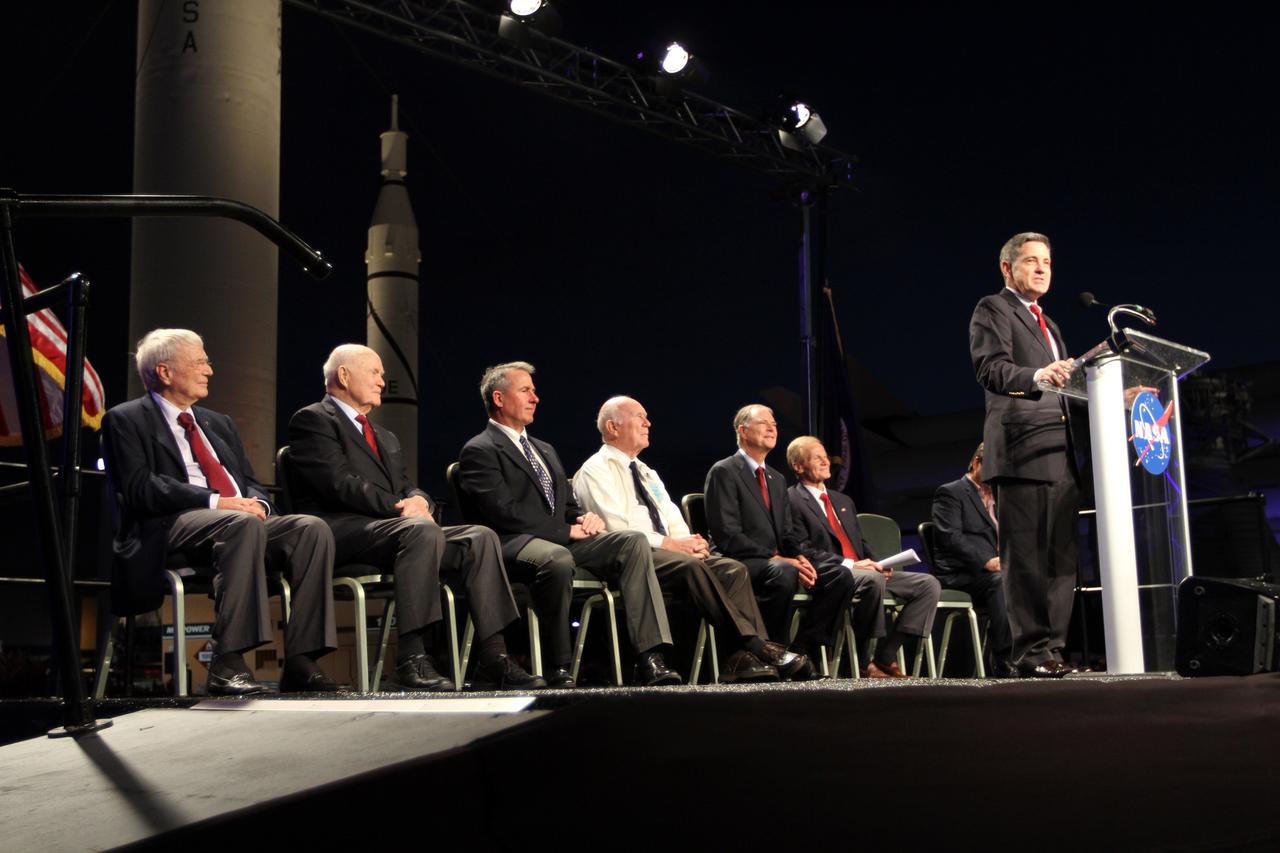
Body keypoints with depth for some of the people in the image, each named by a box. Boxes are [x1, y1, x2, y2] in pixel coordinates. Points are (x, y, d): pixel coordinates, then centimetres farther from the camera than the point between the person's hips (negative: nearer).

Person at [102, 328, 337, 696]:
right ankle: (227, 664, -40)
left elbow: (252, 482, 24)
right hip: (172, 527, -7)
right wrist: (216, 502, -17)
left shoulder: (219, 424, 29)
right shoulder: (126, 420, 7)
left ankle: (299, 662, -26)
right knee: (245, 525, -38)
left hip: (242, 518, 7)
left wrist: (256, 502, -3)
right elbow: (139, 489, -8)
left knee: (313, 528, -21)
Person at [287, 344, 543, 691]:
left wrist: (419, 500, -4)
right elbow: (340, 483, -10)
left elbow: (406, 487, 21)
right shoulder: (313, 419, 5)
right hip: (342, 531, -8)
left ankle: (492, 660, -20)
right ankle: (412, 657, -36)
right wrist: (400, 507, -16)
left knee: (480, 537, -14)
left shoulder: (386, 438, 33)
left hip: (388, 526, 8)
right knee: (423, 530, -36)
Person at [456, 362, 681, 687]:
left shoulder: (545, 450, 29)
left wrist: (585, 517, 3)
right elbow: (504, 513, -12)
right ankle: (559, 669, -27)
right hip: (515, 544, -8)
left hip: (563, 540, 8)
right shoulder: (479, 451, 1)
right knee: (557, 558, -41)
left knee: (634, 541, -17)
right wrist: (567, 531, -13)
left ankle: (649, 660, -26)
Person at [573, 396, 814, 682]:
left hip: (667, 551, 8)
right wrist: (670, 544, -15)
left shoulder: (647, 473, 28)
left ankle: (746, 658, -33)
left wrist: (689, 541, -4)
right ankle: (756, 646, -35)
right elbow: (617, 527, -13)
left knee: (734, 569, -16)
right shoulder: (596, 470, 1)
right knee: (692, 566, -34)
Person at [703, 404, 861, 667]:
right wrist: (776, 559, -20)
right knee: (784, 574, -39)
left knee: (841, 575, -15)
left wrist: (800, 556, -5)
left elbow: (791, 532, 19)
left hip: (779, 561, 8)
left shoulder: (777, 480, 24)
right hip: (742, 565, -8)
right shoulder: (723, 472, -2)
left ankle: (801, 650, -14)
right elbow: (727, 536, -13)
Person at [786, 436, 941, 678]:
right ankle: (863, 661, -26)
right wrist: (848, 564, -18)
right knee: (873, 579, -38)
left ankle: (886, 656, -15)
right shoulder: (792, 500, -1)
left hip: (863, 570, 8)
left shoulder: (844, 501, 28)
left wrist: (879, 562, 3)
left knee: (929, 584, -8)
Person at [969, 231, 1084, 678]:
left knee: (1062, 557, 5)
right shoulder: (992, 310, 2)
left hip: (1060, 454, 9)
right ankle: (1030, 651, -7)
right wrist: (1038, 376, -32)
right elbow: (991, 368, -14)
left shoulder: (1048, 324, 29)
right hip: (1021, 449, -9)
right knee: (1025, 557, -8)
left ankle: (1054, 648, 9)